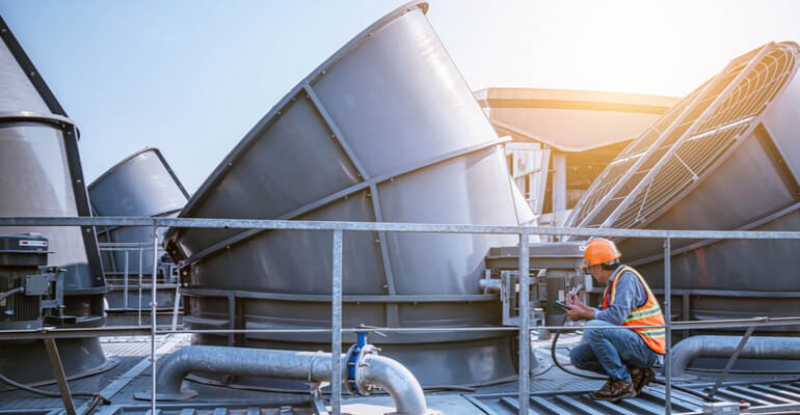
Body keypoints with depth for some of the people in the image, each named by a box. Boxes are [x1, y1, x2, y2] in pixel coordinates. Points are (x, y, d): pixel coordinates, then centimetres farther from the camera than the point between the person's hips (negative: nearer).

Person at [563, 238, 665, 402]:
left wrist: (584, 315, -14)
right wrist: (582, 306, 15)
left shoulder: (626, 277, -14)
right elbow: (606, 315, 15)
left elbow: (616, 316, -25)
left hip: (646, 347, -10)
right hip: (634, 344, 10)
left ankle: (623, 384, -15)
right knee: (577, 355, 4)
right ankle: (635, 372, 6)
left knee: (593, 329, -28)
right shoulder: (614, 280, 14)